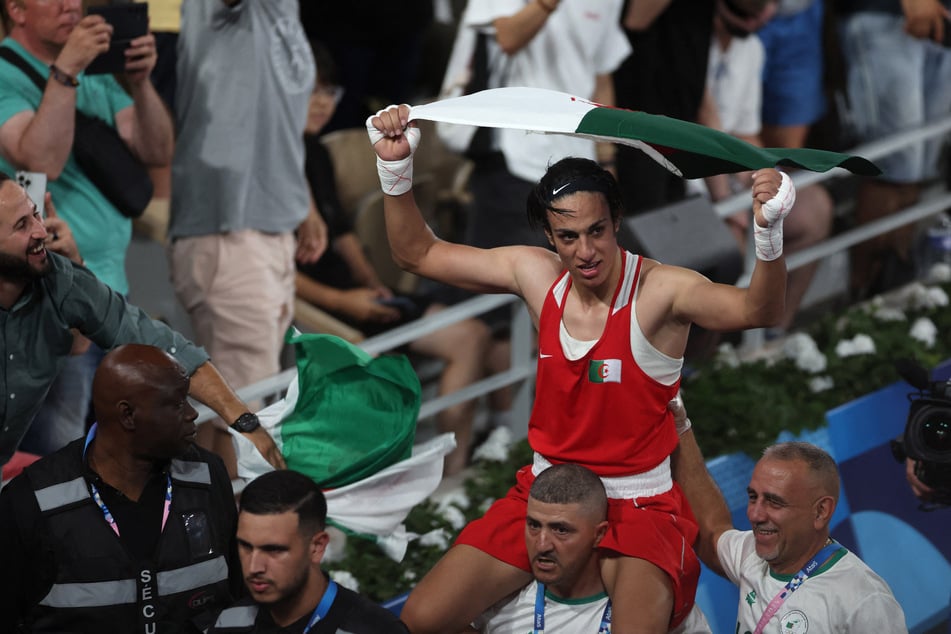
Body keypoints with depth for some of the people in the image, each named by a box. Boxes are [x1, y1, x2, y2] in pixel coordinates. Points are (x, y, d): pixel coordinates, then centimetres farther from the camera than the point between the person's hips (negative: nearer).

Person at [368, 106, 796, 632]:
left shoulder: (660, 290, -17)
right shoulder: (537, 274, -2)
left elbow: (757, 310, -35)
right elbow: (416, 254, 8)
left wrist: (768, 233, -53)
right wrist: (395, 169, -6)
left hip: (639, 505, -5)